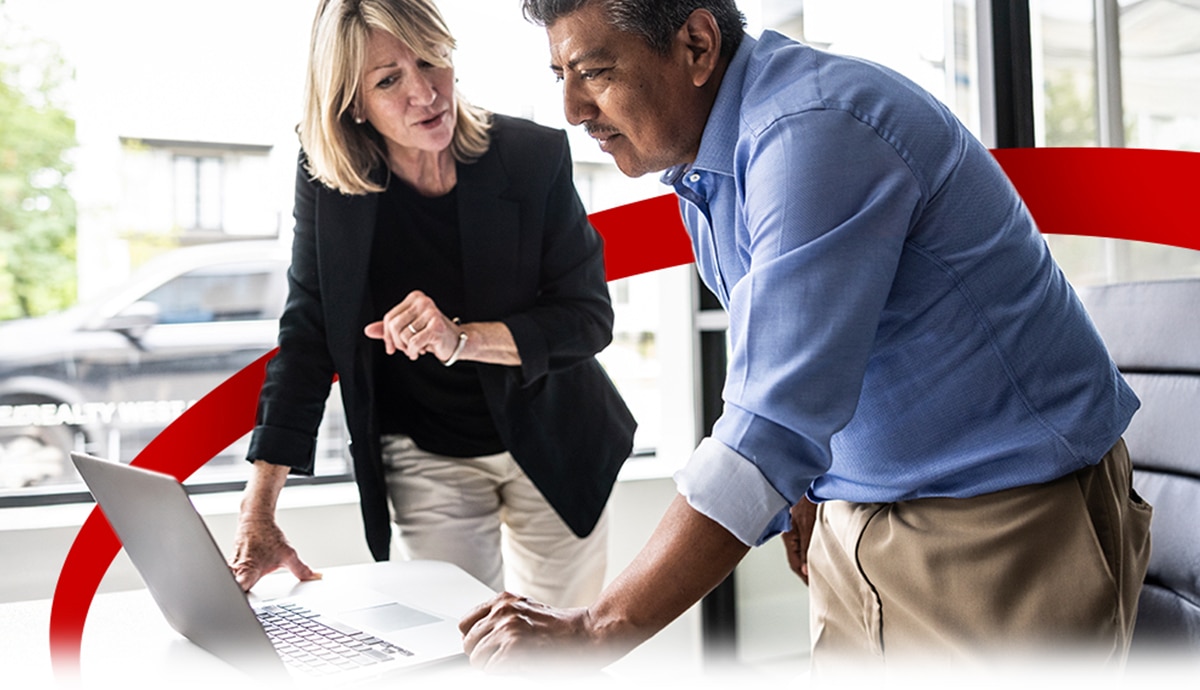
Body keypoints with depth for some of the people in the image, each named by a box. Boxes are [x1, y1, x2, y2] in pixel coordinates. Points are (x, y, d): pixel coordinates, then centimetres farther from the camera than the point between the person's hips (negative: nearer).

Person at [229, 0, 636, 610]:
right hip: (424, 460, 1)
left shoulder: (534, 156, -17)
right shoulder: (326, 181, -13)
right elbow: (305, 341, -10)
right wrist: (257, 516, -17)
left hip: (552, 448, 0)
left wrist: (461, 339, -32)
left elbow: (589, 317, -15)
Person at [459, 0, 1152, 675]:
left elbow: (777, 425, -33)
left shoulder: (816, 132, -26)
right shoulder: (697, 157, 3)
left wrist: (593, 633, -32)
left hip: (1008, 523, -8)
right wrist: (808, 505, 16)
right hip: (857, 522, 8)